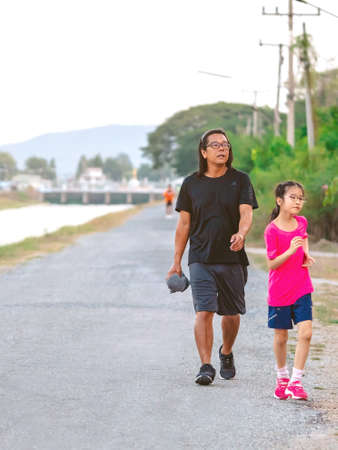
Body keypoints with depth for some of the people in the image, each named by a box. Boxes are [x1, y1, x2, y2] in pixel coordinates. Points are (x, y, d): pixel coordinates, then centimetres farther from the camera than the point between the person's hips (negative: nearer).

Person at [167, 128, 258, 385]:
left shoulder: (240, 180, 4)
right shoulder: (192, 184, 6)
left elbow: (246, 214, -8)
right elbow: (184, 224, 10)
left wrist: (241, 234, -31)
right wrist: (176, 262, 8)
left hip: (233, 258, 0)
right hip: (201, 259, 0)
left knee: (231, 313, 10)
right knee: (204, 311, -13)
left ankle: (226, 354, 36)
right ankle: (206, 366, -12)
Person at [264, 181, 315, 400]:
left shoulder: (301, 222, 2)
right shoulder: (272, 230, -14)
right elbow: (272, 264, -14)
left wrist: (306, 254, 8)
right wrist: (290, 251, -28)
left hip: (302, 289, 4)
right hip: (280, 291, -4)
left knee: (306, 333, -10)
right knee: (281, 337, 9)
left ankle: (296, 381, -4)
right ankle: (282, 378, 30)